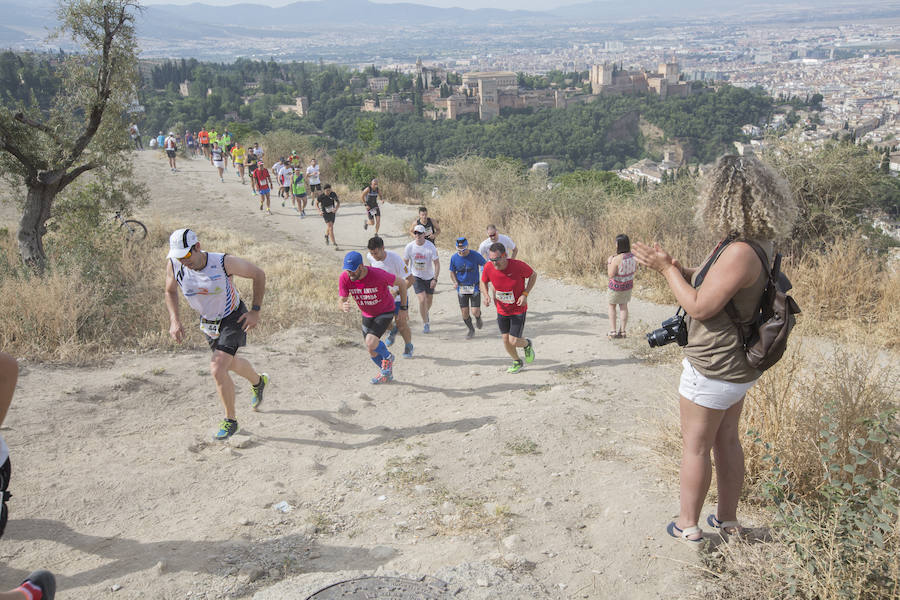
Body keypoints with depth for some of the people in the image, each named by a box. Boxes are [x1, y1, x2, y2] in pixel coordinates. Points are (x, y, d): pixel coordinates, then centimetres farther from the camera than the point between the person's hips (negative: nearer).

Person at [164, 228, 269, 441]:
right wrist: (174, 320, -11)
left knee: (217, 369, -19)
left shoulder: (224, 262, -30)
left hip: (233, 319, -5)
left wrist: (255, 311, -17)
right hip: (208, 321, 6)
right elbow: (170, 291, 3)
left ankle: (230, 421, 0)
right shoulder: (173, 266, -19)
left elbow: (259, 274, -15)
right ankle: (258, 381, 57)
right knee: (231, 363, 24)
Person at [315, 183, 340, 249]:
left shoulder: (333, 194, -14)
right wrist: (319, 211, -16)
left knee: (329, 227, 23)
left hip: (332, 212, 4)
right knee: (331, 227, -18)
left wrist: (336, 209, -20)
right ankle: (335, 244, -19)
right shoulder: (320, 196, -19)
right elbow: (316, 204, -2)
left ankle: (326, 236, 57)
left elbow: (338, 202, -2)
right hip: (325, 213, -4)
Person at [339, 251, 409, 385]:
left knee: (371, 343, -24)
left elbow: (401, 282, -16)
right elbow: (341, 300, -16)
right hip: (367, 315, 6)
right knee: (371, 349, 14)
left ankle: (388, 357, 9)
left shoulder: (378, 275, -32)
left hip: (385, 312, -5)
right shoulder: (344, 278, -21)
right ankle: (386, 373, 40)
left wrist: (404, 306, -8)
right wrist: (343, 306, -42)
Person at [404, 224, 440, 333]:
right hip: (416, 277, -1)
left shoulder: (430, 247, -17)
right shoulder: (409, 246, -13)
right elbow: (405, 262, 2)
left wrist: (435, 279, -19)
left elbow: (437, 264, -12)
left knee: (429, 300, 15)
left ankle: (426, 313, 49)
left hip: (429, 277, 1)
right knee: (422, 300, -15)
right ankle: (426, 323, 1)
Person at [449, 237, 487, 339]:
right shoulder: (454, 258, -5)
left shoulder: (475, 256, -13)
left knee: (475, 312, -9)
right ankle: (471, 330, 27)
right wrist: (455, 282, -11)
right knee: (464, 313, 2)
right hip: (461, 288, 2)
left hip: (475, 287, -2)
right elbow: (452, 272, 9)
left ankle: (478, 317, 29)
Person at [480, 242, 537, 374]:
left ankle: (527, 345, 30)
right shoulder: (488, 268, -17)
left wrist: (525, 294, -17)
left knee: (514, 341, -6)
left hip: (518, 310, -4)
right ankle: (517, 363, 38)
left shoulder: (518, 265, -26)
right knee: (506, 340, 11)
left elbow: (533, 275, -7)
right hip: (502, 310, 4)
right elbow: (483, 282, 5)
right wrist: (486, 295, -16)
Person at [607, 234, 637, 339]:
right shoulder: (633, 257, -8)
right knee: (623, 307, 17)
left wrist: (609, 262, -11)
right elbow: (635, 268, 9)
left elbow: (611, 274, -23)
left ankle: (612, 331, 14)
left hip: (616, 287, -5)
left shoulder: (616, 259, -28)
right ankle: (622, 331, 21)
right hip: (628, 285, 5)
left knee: (612, 307, 14)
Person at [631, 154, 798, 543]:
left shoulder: (740, 252, -28)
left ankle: (688, 524, 21)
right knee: (727, 440, 20)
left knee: (695, 446, 6)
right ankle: (727, 518, 34)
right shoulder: (753, 245, 3)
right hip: (736, 366, 10)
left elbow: (699, 307, -25)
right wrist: (670, 266, 1)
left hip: (712, 371, -9)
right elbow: (711, 283, 11)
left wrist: (667, 268, -14)